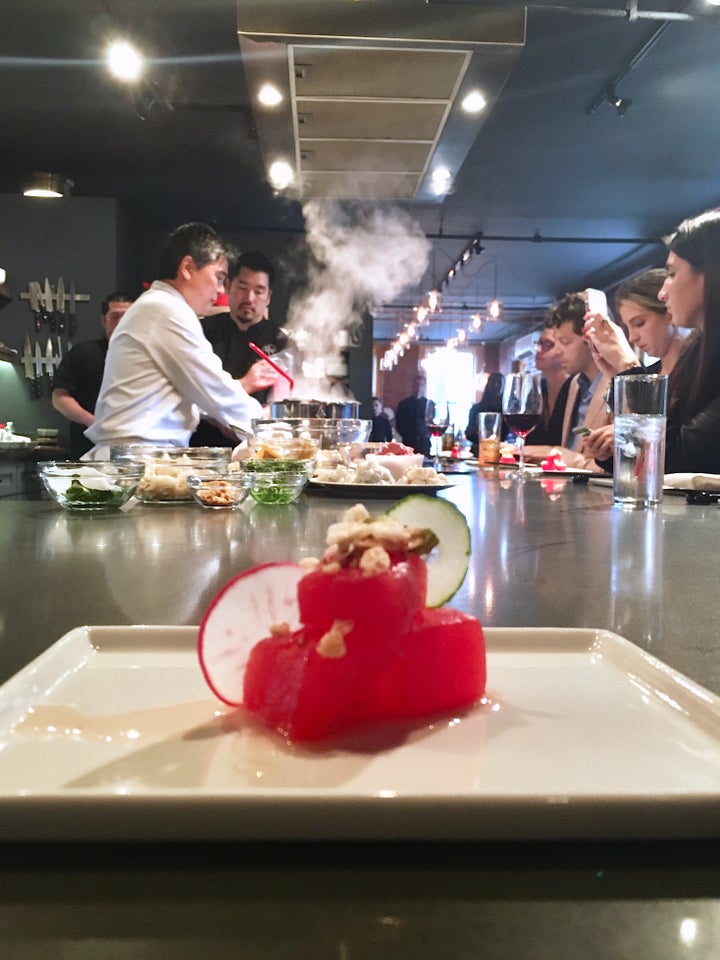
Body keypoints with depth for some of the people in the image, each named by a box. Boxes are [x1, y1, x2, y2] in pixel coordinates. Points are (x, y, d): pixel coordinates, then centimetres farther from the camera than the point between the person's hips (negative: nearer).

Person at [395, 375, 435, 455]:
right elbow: (399, 424, 11)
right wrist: (406, 435, -1)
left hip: (424, 442, 0)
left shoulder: (429, 404, 10)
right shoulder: (403, 404, 10)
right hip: (408, 442, 0)